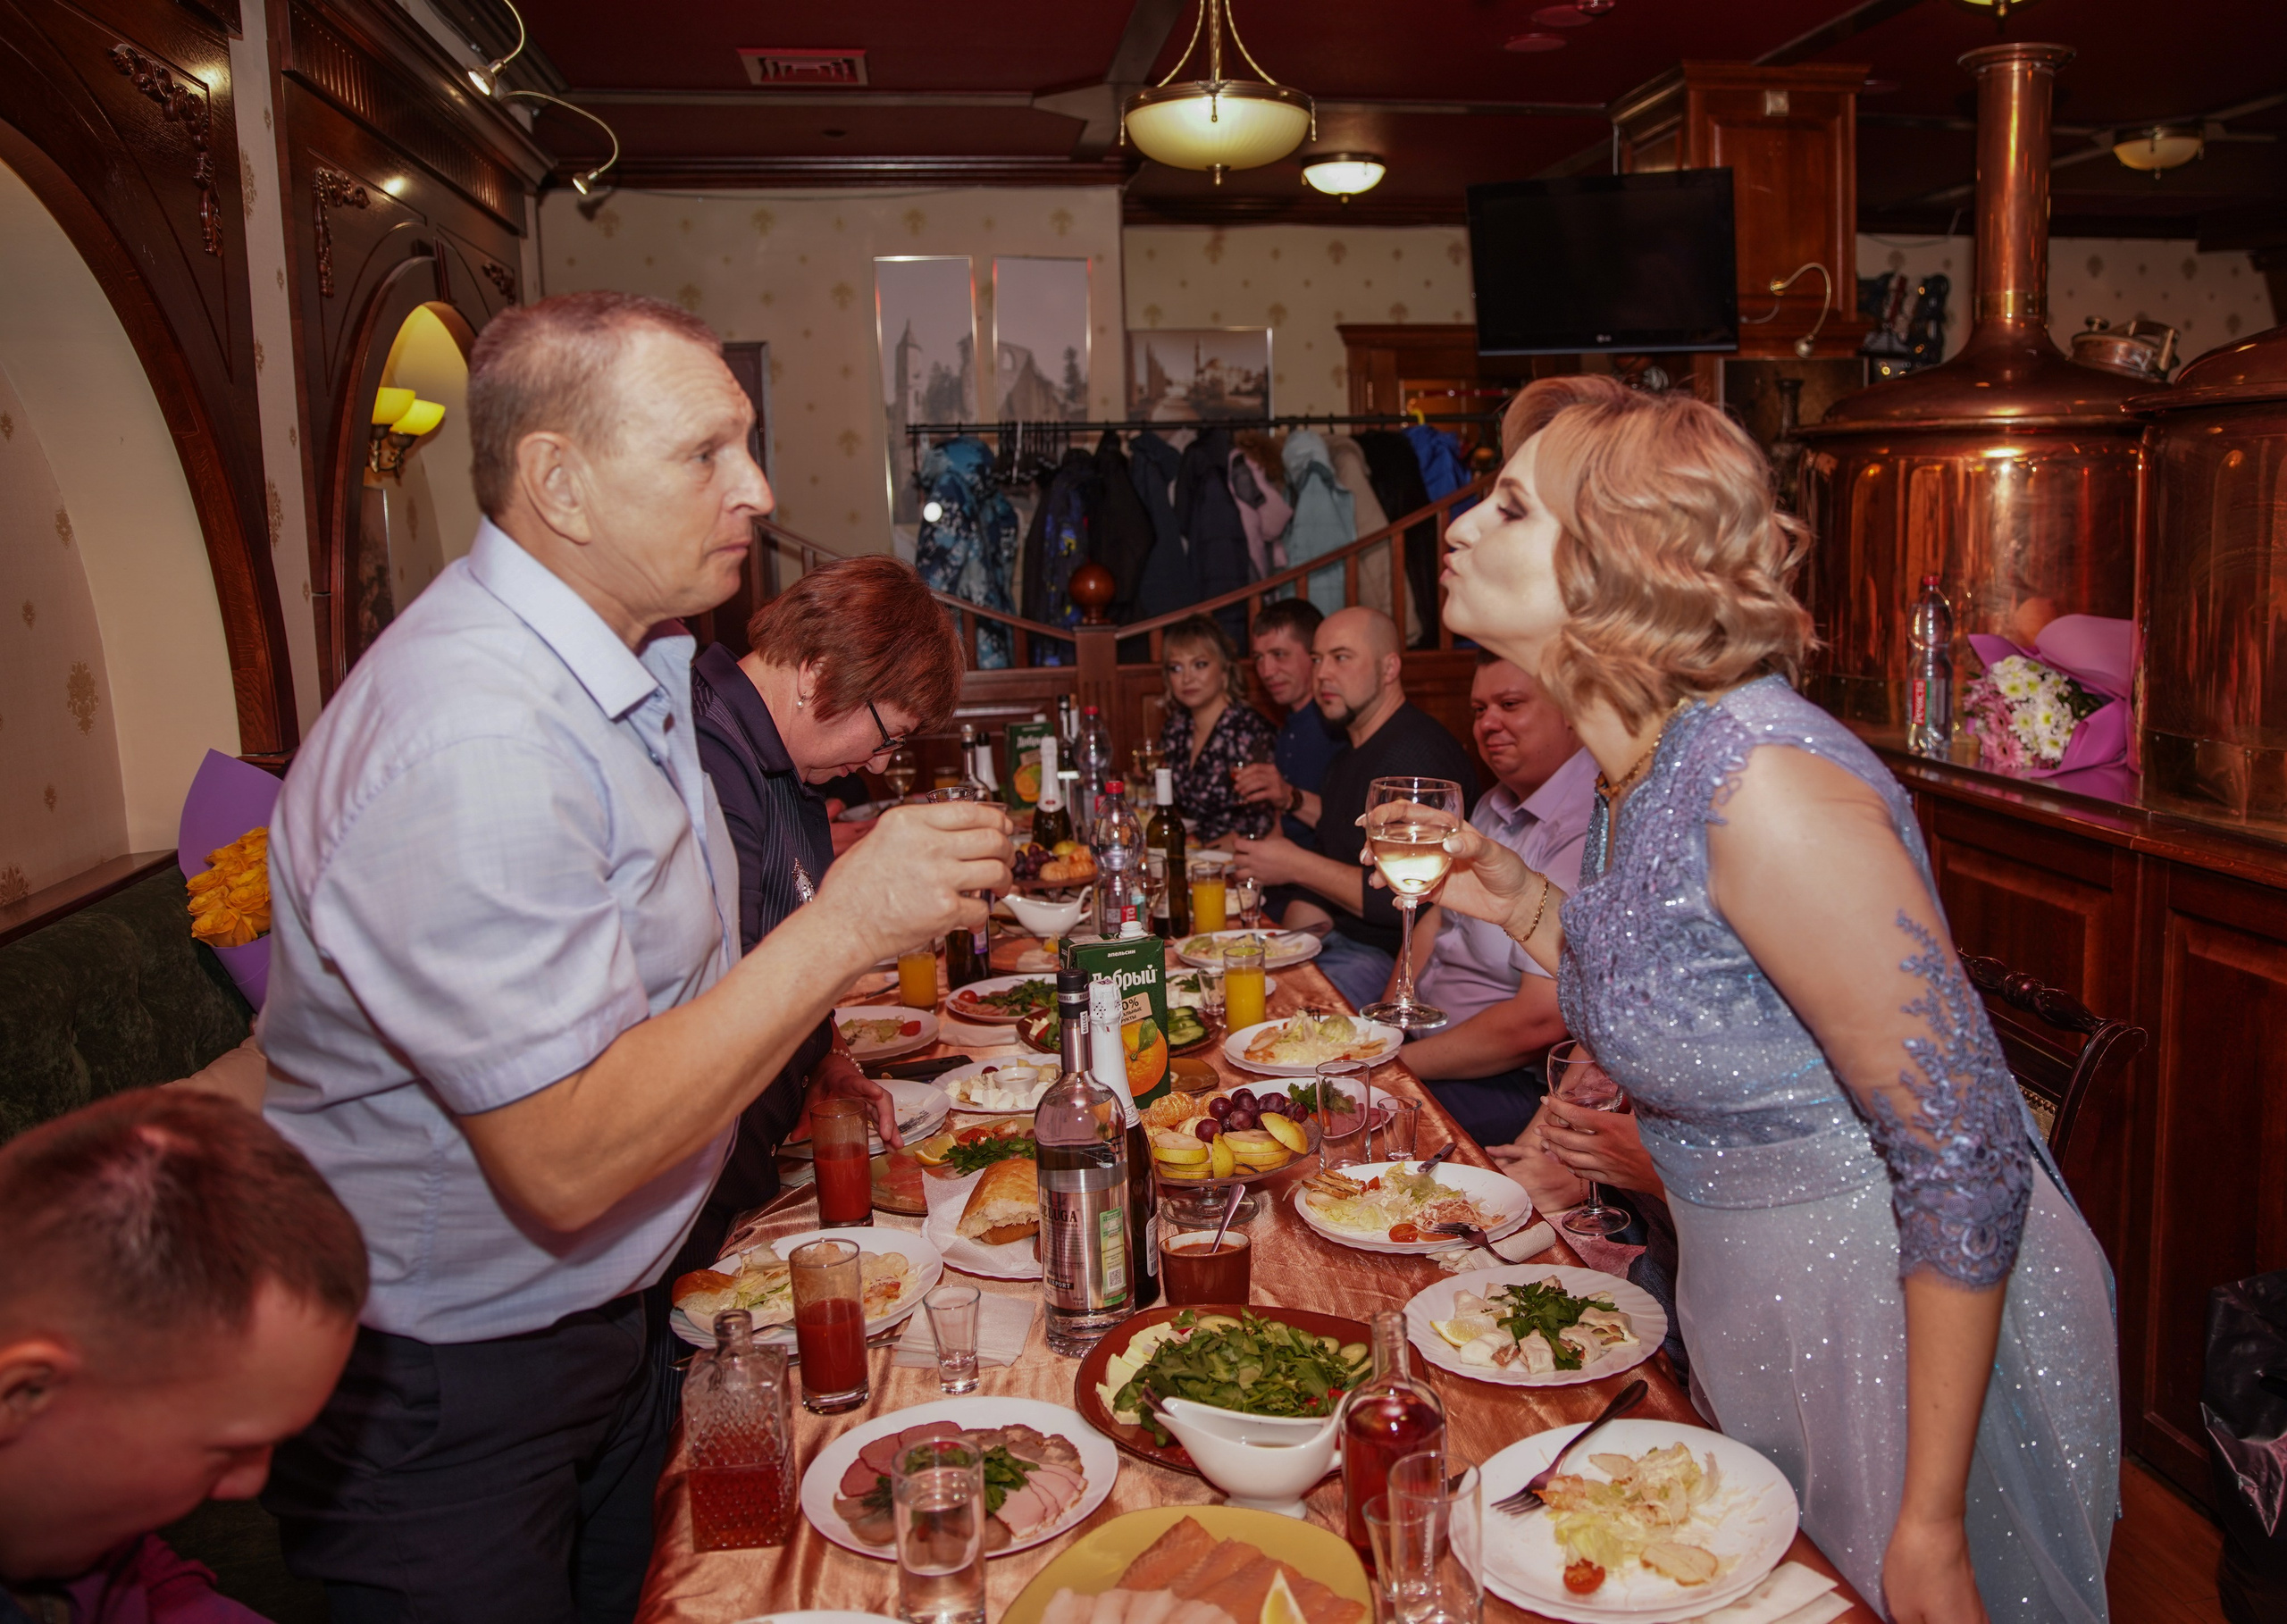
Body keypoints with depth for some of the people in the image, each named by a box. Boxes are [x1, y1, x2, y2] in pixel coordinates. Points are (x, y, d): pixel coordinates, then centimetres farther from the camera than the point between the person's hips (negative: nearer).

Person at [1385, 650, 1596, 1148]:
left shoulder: (1590, 829, -24)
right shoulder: (1495, 807, 10)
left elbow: (1540, 1022, -27)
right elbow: (1436, 920, 16)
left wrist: (1396, 1063, -17)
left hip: (1513, 1084, -9)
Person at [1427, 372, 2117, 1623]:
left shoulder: (1765, 788, -28)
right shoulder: (1637, 768, -1)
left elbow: (1967, 1153, -26)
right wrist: (1530, 910, -3)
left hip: (1908, 1317, -8)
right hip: (1747, 1297, 8)